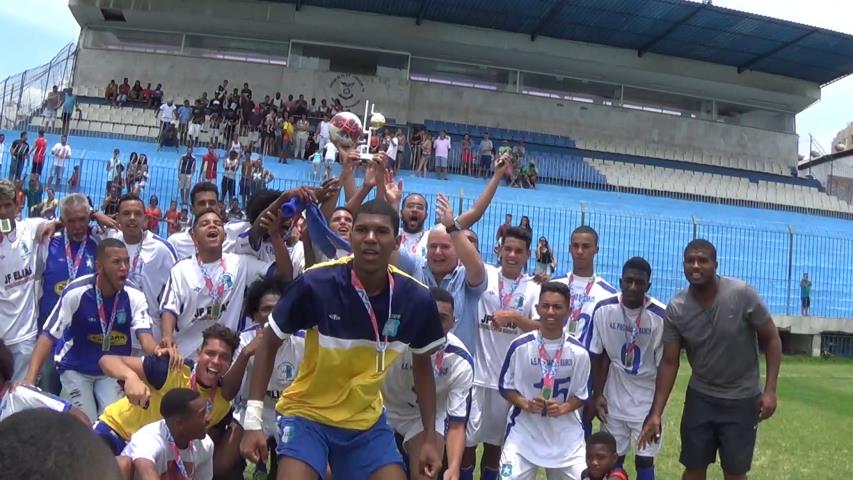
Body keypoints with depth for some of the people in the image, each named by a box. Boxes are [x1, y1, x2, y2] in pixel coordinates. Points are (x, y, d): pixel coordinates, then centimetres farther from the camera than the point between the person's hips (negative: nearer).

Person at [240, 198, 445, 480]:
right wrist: (253, 421, -12)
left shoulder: (416, 298, -14)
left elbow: (422, 364, 3)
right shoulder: (315, 283, -22)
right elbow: (269, 343, -9)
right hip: (306, 414, -3)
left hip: (368, 421, 3)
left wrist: (429, 437, 2)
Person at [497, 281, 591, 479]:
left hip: (566, 435, 2)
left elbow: (582, 395, 5)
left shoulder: (579, 352, -4)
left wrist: (563, 408, -14)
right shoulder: (520, 346, -8)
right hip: (524, 432, -2)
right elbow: (505, 387, 1)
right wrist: (526, 404, -16)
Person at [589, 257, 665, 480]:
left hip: (647, 397, -2)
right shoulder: (604, 309, -13)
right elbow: (599, 355, -1)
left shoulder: (661, 316, -19)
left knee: (645, 459, 3)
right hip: (614, 395, 2)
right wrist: (597, 394, -2)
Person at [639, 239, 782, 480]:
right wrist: (656, 412, -11)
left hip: (741, 399, -2)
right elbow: (669, 362, -6)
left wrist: (770, 390, -13)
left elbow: (771, 339, -7)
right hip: (700, 397, 2)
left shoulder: (742, 294, -19)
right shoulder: (675, 309, -12)